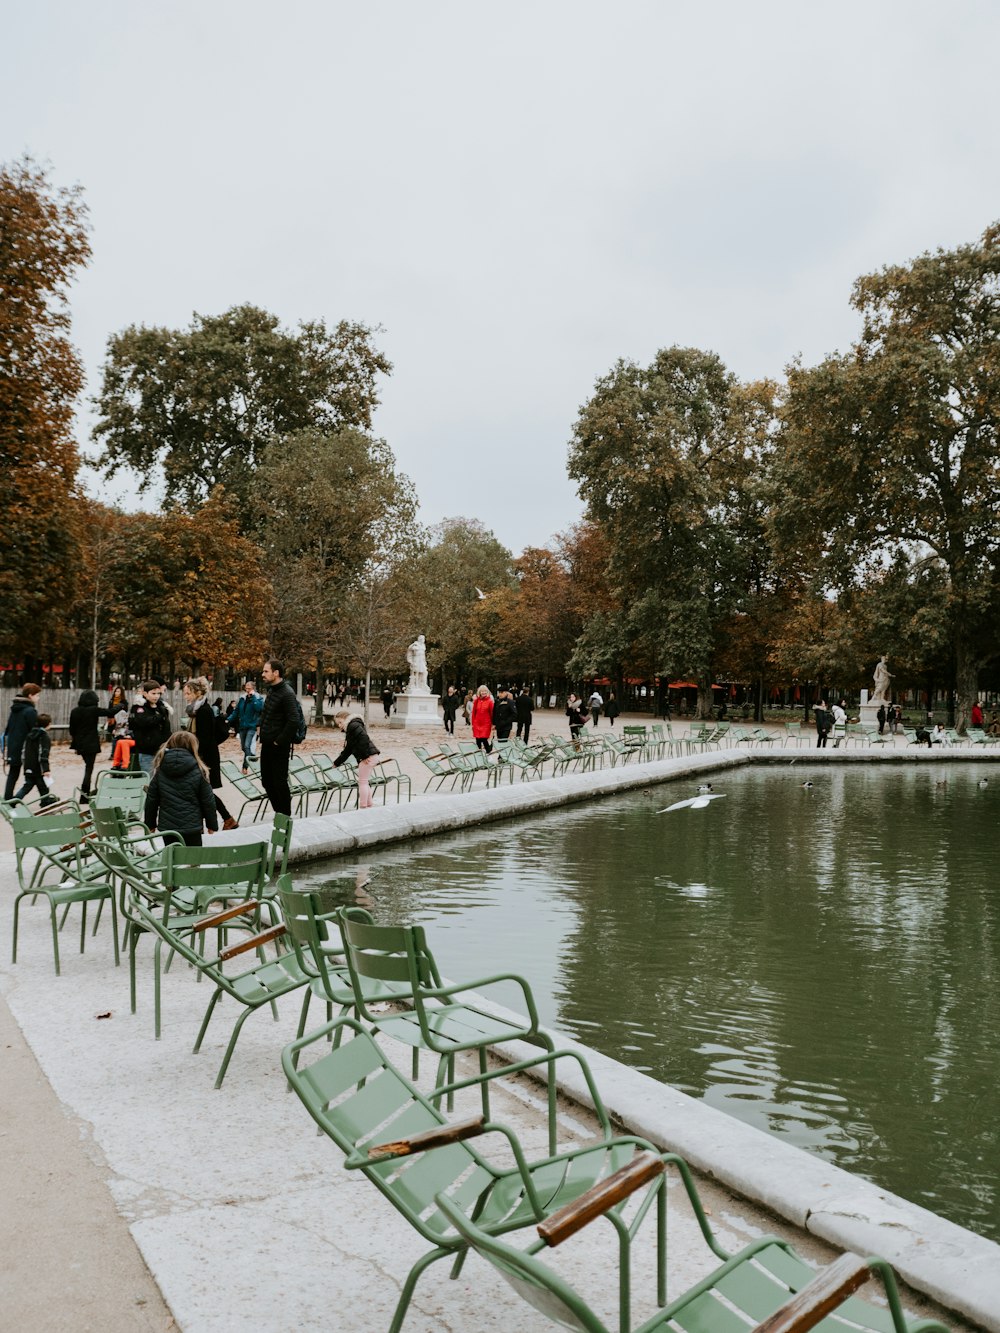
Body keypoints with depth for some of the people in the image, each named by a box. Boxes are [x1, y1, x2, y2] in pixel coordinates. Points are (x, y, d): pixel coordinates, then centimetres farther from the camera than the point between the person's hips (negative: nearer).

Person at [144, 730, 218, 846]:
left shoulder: (160, 770, 0)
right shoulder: (198, 771, -7)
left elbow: (151, 799, 4)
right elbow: (208, 801, -2)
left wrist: (150, 824, 16)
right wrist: (212, 824, 9)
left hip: (166, 827, 2)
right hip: (192, 828, -2)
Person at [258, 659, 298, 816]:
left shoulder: (287, 693, -19)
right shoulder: (271, 690, 10)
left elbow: (293, 721, -26)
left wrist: (279, 741, -20)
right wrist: (263, 736, 13)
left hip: (279, 746, -9)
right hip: (267, 744, 9)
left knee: (279, 782, 0)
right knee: (267, 780, 15)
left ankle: (285, 815, 12)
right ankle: (278, 811, 26)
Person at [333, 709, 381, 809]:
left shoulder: (354, 725, -7)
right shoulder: (349, 731, 24)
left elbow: (364, 738, -21)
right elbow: (347, 751, 28)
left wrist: (366, 755, -23)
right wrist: (336, 763, 30)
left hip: (369, 756, -10)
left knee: (362, 782, -3)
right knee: (364, 782, 18)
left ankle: (363, 807, 2)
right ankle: (369, 805, 25)